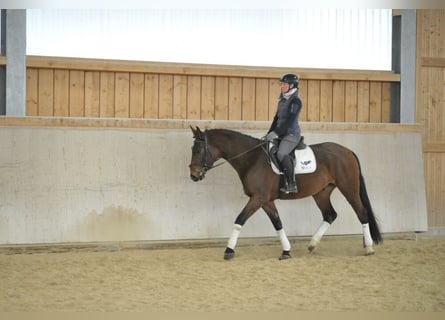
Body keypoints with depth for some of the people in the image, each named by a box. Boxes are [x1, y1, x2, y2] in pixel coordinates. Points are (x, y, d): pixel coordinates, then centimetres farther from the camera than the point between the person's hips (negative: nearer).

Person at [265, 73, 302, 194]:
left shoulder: (295, 101, -11)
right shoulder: (282, 100, 15)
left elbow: (289, 120, -20)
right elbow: (277, 118, 20)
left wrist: (276, 133, -23)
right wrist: (270, 133, 13)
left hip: (291, 134, -10)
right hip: (281, 133, 10)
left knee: (282, 154, -29)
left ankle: (292, 185, -25)